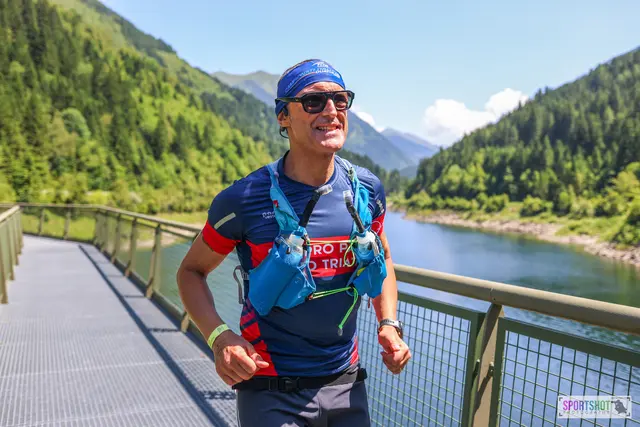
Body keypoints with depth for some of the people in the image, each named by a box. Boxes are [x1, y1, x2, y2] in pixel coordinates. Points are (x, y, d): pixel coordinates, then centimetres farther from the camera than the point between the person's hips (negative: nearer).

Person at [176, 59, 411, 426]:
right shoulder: (243, 199, -15)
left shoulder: (368, 189, -4)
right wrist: (219, 336, -18)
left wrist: (389, 324, 1)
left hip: (347, 384, 4)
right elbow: (192, 270, -3)